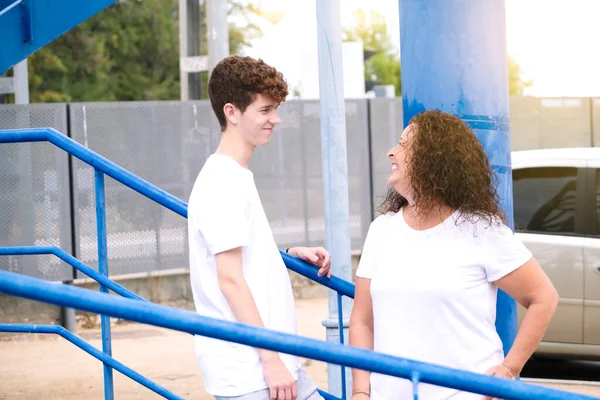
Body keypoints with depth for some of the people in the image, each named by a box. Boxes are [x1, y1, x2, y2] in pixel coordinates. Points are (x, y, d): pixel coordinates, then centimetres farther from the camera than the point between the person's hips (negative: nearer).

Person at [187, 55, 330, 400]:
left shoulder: (237, 177, 15)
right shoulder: (222, 184, -15)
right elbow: (230, 279, -19)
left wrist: (292, 254, 13)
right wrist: (270, 359, -19)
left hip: (277, 362, 10)